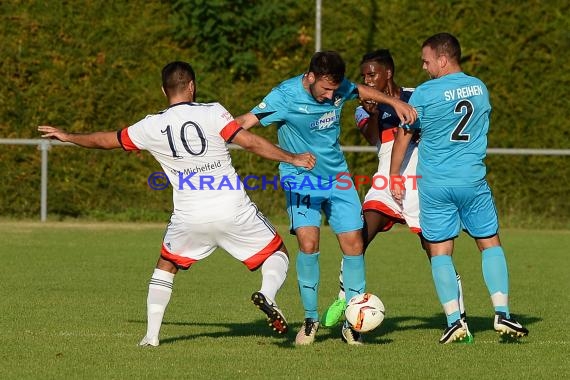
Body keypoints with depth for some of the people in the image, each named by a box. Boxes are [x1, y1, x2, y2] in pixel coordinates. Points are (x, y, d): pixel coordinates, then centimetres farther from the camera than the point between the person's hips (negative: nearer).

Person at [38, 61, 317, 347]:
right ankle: (267, 294, -17)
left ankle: (151, 335, 17)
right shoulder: (211, 113, -6)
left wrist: (68, 137, 32)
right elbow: (250, 142, -13)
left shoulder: (152, 127, 2)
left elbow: (106, 140, 15)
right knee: (276, 254, 14)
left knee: (166, 266, 25)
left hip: (189, 216, 2)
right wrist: (292, 158, -6)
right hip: (233, 211, -2)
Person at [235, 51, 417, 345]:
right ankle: (310, 319, -3)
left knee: (353, 244, -2)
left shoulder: (339, 88, -6)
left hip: (337, 176, 5)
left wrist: (395, 103, 11)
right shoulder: (285, 96, -21)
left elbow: (362, 90, 18)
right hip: (300, 180, -5)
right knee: (308, 244, -21)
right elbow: (245, 122, -26)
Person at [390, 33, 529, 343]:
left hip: (434, 186, -3)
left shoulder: (424, 94, -8)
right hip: (473, 180, 3)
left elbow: (403, 137, 1)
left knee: (440, 252, 5)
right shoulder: (480, 88, 5)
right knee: (490, 244, 12)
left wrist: (394, 177, 13)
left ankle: (454, 320, -4)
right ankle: (502, 313, 0)